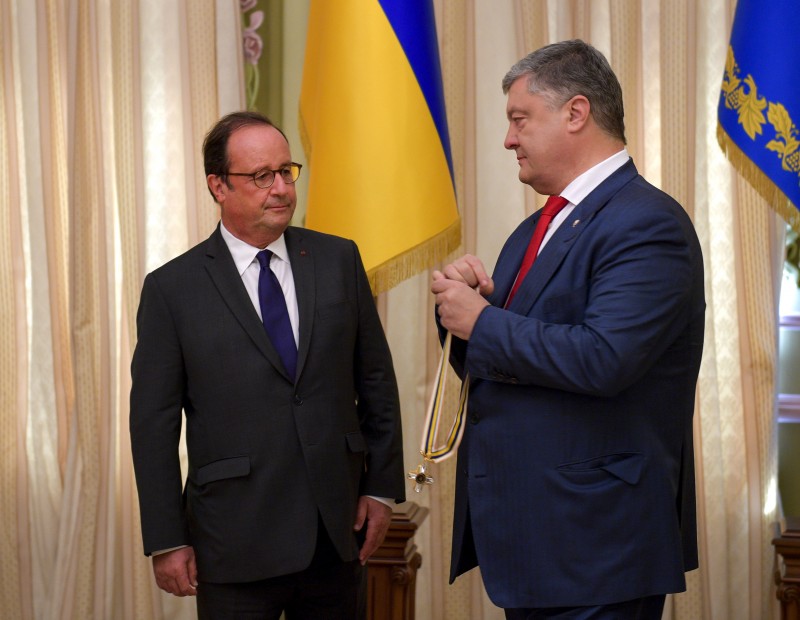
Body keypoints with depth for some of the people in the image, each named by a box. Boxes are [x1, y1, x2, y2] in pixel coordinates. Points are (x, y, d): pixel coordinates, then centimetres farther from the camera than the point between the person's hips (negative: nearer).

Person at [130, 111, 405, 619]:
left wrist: (382, 487, 5)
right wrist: (166, 541, -4)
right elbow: (154, 423, -2)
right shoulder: (172, 289, -2)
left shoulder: (338, 260, 5)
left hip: (338, 533, 3)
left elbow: (376, 380, 9)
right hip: (237, 546, -2)